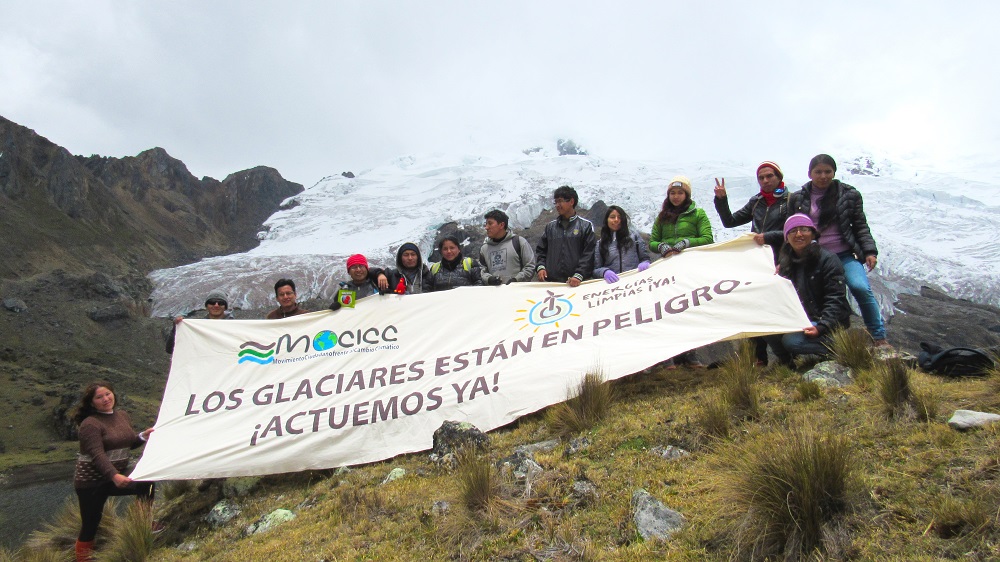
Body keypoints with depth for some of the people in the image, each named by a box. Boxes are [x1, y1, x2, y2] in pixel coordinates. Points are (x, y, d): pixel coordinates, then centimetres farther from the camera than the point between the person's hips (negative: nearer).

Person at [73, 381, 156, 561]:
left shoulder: (122, 415, 6)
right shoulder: (90, 424, -16)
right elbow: (97, 455, -27)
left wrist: (143, 436, -3)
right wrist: (114, 476, -40)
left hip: (118, 475, 6)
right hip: (91, 481, -6)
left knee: (146, 483, -10)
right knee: (90, 525, 0)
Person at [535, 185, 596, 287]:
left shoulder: (586, 226, 4)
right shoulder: (550, 227, 17)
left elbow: (589, 254, -4)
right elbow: (540, 250, 19)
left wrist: (579, 275, -15)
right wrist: (540, 266, 0)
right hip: (551, 282, 3)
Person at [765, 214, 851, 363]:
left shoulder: (827, 259, -9)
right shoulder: (785, 263, 12)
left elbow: (835, 300, -16)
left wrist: (821, 327, -28)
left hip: (830, 324, -6)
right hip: (800, 321, 6)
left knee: (792, 341, -29)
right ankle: (790, 366, 2)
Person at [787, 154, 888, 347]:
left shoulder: (849, 195, 5)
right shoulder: (798, 199, 6)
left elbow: (860, 227, 7)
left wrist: (869, 251, -5)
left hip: (845, 255, -2)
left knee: (860, 288, -21)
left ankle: (880, 337, -9)